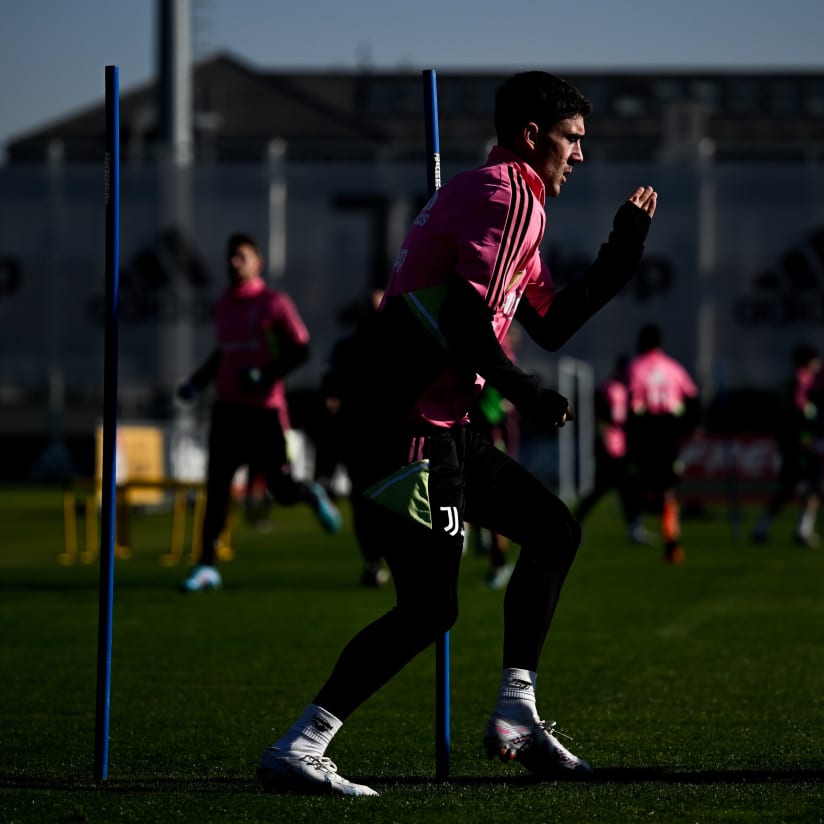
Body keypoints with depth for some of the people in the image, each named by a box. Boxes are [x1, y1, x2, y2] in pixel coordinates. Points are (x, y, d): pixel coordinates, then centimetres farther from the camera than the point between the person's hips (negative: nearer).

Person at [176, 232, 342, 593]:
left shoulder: (274, 303, -6)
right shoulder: (222, 306, 13)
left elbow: (300, 349, -7)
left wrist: (267, 375, -20)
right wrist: (196, 381, 14)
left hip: (265, 409, -4)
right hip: (228, 407, 4)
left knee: (282, 489, 1)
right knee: (216, 486, -7)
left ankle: (312, 495, 38)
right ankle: (207, 566, -5)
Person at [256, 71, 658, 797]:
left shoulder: (505, 201, 23)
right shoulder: (509, 197, -10)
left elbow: (551, 325, 25)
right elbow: (466, 323, -23)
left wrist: (624, 248, 22)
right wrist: (529, 397, -10)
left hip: (440, 428, 11)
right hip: (406, 429, -11)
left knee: (554, 531, 17)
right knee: (429, 608, -12)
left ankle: (515, 716, 17)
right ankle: (297, 751, -12)